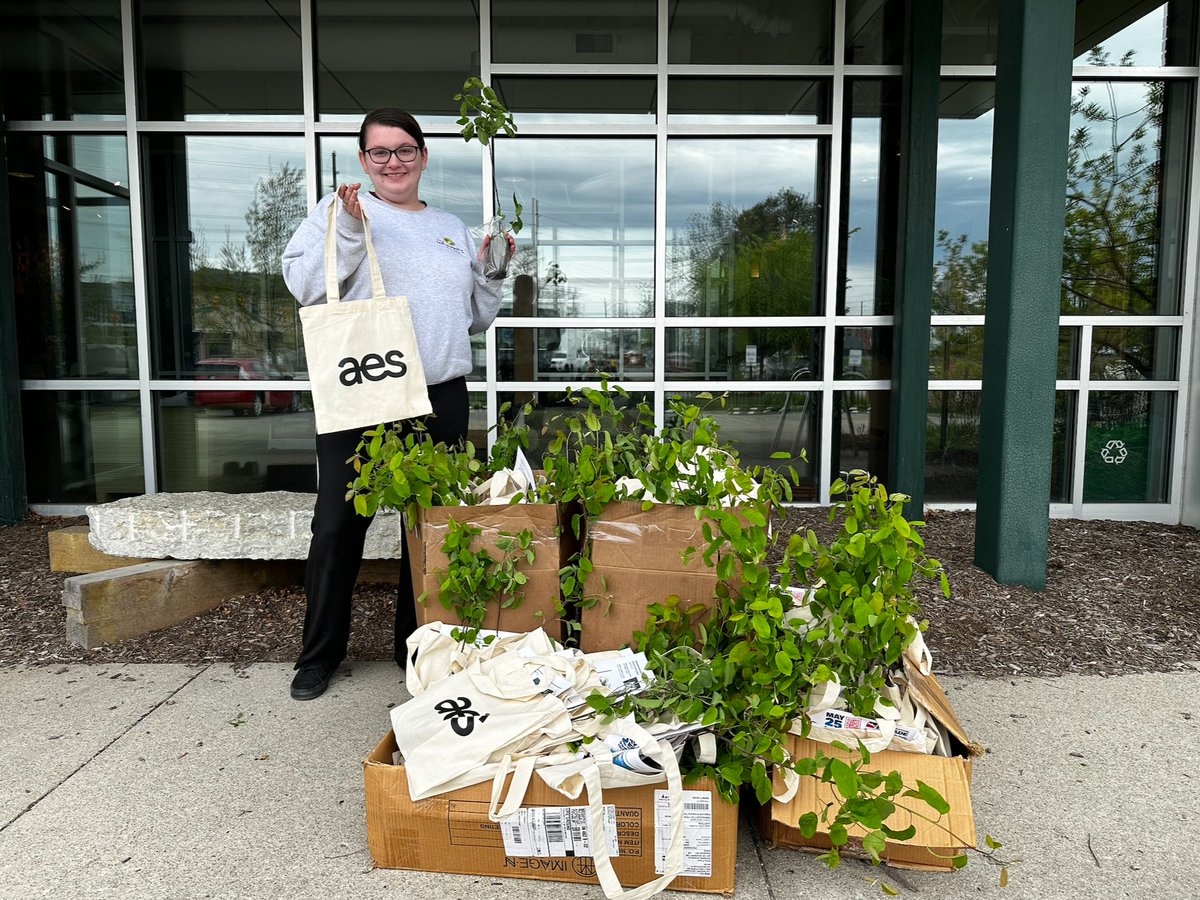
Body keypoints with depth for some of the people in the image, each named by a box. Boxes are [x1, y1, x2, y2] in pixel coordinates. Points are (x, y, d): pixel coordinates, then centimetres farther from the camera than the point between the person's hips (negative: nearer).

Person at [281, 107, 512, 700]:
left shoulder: (452, 229, 20)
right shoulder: (340, 210, 6)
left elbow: (475, 319, 23)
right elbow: (303, 287, -6)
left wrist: (490, 272, 8)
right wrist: (347, 231, -15)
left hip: (440, 400, 4)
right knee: (339, 525, 0)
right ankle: (320, 653, 18)